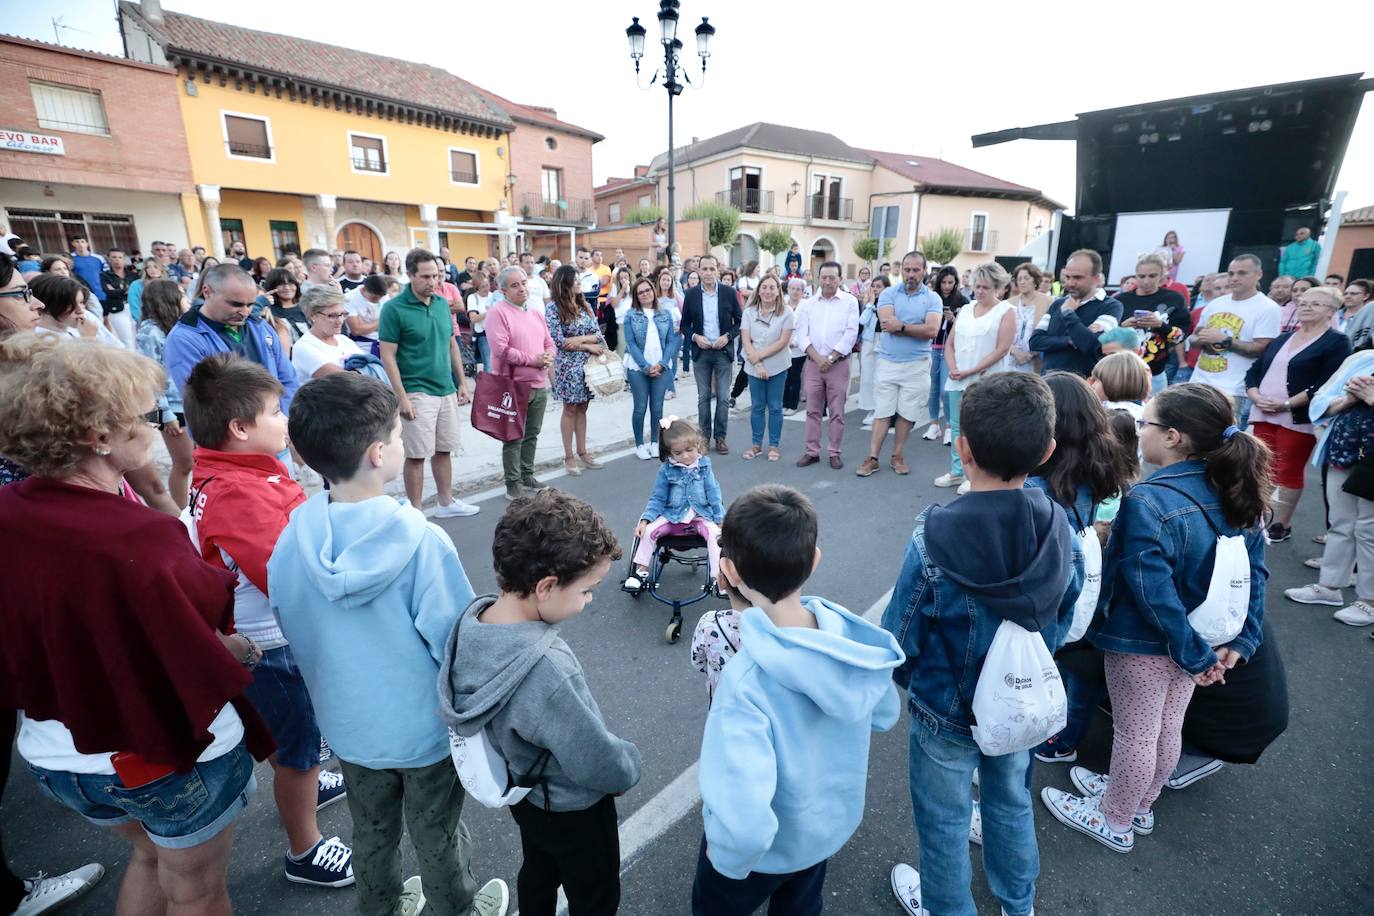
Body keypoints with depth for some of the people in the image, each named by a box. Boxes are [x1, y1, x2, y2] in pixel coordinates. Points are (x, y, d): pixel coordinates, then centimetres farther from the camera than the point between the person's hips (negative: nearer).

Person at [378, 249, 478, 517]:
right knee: (417, 454, 1)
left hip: (447, 391, 6)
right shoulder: (394, 308, -10)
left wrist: (462, 382, 13)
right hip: (417, 393, -6)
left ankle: (446, 503, 28)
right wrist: (402, 397, -16)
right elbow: (388, 356, -11)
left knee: (443, 450, 14)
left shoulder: (442, 303, 8)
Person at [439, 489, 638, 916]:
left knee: (538, 873, 33)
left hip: (525, 789, 7)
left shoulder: (475, 615, -20)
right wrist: (631, 762, -8)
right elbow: (602, 765, -31)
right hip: (573, 810, -6)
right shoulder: (545, 671, -44)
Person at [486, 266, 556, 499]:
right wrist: (533, 360, -16)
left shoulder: (536, 312, 14)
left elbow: (549, 343, 17)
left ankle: (527, 476, 27)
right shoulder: (498, 312, -10)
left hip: (539, 385, 7)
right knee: (514, 438, 0)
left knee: (532, 435, 14)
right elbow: (501, 349, -19)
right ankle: (513, 483, 10)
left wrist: (548, 356, -7)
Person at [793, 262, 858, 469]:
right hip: (813, 363, 2)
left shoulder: (850, 302, 0)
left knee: (837, 412, 3)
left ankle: (835, 453, 12)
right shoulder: (808, 304, 7)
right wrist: (818, 358, -12)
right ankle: (812, 451, 15)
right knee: (813, 411, 7)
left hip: (838, 364, -2)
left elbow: (851, 334, -7)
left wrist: (830, 358, -12)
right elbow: (802, 336, 1)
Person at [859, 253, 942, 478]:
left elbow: (932, 330, -13)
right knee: (882, 412, 2)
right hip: (887, 363, 0)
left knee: (907, 413, 7)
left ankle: (898, 455, 21)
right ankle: (873, 457, 7)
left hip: (917, 365, 0)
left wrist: (901, 326, -14)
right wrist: (918, 328, -10)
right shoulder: (888, 294, 2)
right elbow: (887, 324, -13)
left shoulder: (933, 298, 2)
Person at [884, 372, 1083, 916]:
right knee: (1011, 800, 30)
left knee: (944, 820, 21)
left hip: (947, 713, -5)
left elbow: (899, 640, -20)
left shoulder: (934, 540, -32)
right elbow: (1062, 624, -1)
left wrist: (911, 681, 1)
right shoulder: (1060, 530, -16)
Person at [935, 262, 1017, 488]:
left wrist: (971, 371, -15)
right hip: (958, 381, 5)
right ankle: (957, 472, 22)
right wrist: (952, 369, -6)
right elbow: (949, 344, 12)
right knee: (957, 427, 10)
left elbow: (1002, 349, -10)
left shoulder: (1006, 311, -1)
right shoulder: (965, 310, 13)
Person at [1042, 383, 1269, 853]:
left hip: (1142, 644, -7)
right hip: (1194, 637, 7)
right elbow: (1255, 574, 1)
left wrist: (1194, 654, -17)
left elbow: (1154, 591, -29)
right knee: (1166, 729, 24)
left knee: (1134, 735, 12)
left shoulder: (1147, 502, -29)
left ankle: (1115, 822, 35)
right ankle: (1139, 804, 47)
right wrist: (1240, 641, 3)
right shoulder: (1234, 494, -4)